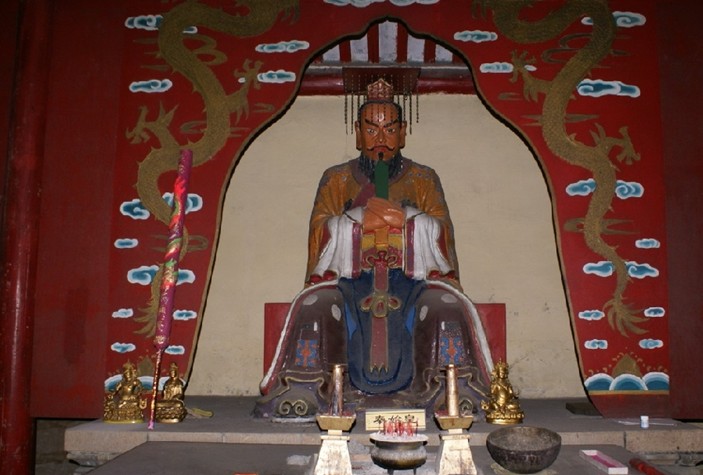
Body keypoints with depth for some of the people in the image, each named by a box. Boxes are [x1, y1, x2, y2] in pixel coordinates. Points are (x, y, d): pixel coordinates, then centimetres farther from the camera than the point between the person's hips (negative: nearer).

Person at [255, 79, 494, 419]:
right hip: (350, 279, 0)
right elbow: (320, 233, 3)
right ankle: (302, 394, -22)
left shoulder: (424, 180, 15)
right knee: (315, 304, -29)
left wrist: (406, 217, -15)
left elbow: (441, 234, 4)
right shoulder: (336, 179, 16)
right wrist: (359, 217, -14)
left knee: (448, 303, -30)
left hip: (410, 278, 0)